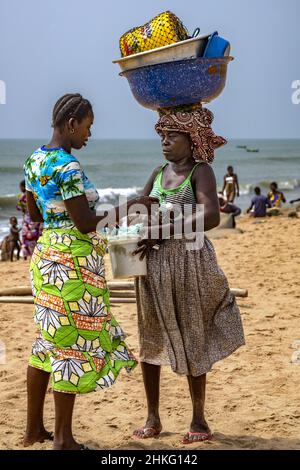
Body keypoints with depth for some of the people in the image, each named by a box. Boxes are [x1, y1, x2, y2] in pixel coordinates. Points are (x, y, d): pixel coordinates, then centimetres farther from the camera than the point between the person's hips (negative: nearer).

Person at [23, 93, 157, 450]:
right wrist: (128, 207, -11)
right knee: (72, 345, 0)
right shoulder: (69, 168, -20)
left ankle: (34, 428, 24)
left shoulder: (34, 160, 8)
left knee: (48, 339, 16)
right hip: (74, 263, -9)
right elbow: (86, 224, -19)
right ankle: (63, 439, 8)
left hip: (45, 256, 9)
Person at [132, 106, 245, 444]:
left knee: (190, 340, 1)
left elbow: (212, 217, -22)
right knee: (150, 338, 8)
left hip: (188, 263, -6)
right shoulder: (159, 173, 11)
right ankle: (152, 418, 18)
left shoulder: (201, 171, -7)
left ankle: (199, 420, 14)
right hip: (154, 263, 6)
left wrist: (163, 231, -24)